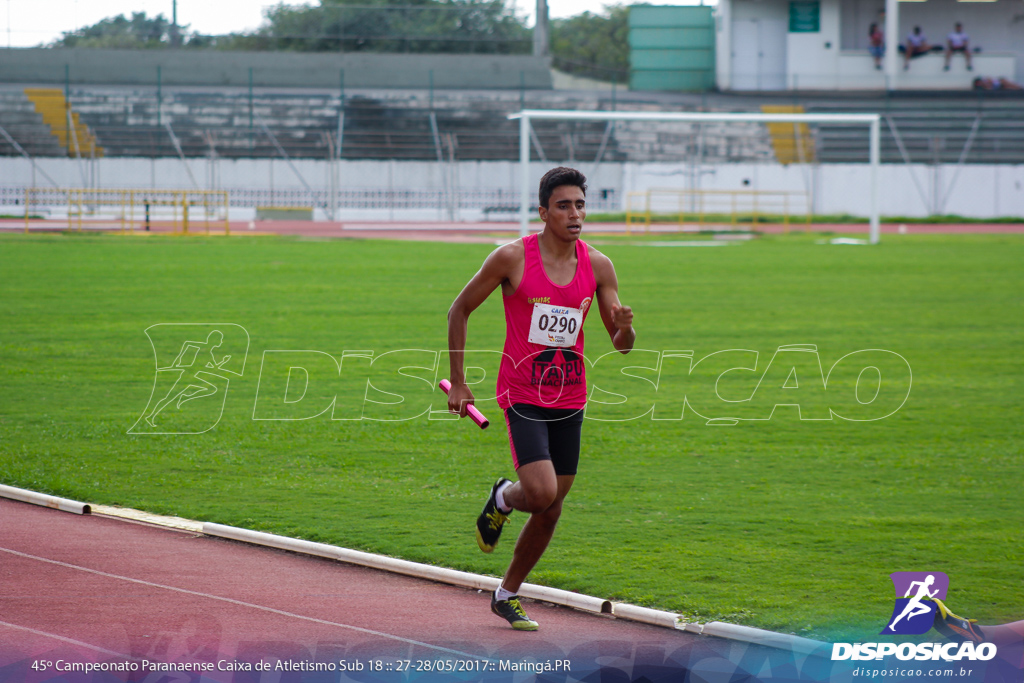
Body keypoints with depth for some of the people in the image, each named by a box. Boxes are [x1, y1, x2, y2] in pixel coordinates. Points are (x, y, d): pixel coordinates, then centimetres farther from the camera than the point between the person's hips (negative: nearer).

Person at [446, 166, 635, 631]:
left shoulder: (598, 267, 1)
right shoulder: (513, 258, -10)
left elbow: (622, 346, 5)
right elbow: (459, 310, 1)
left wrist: (624, 327, -20)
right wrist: (457, 381, -1)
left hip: (569, 400, 5)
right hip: (522, 396, -5)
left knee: (551, 510, 9)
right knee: (542, 493, -21)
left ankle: (507, 594, 28)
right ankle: (503, 498, 15)